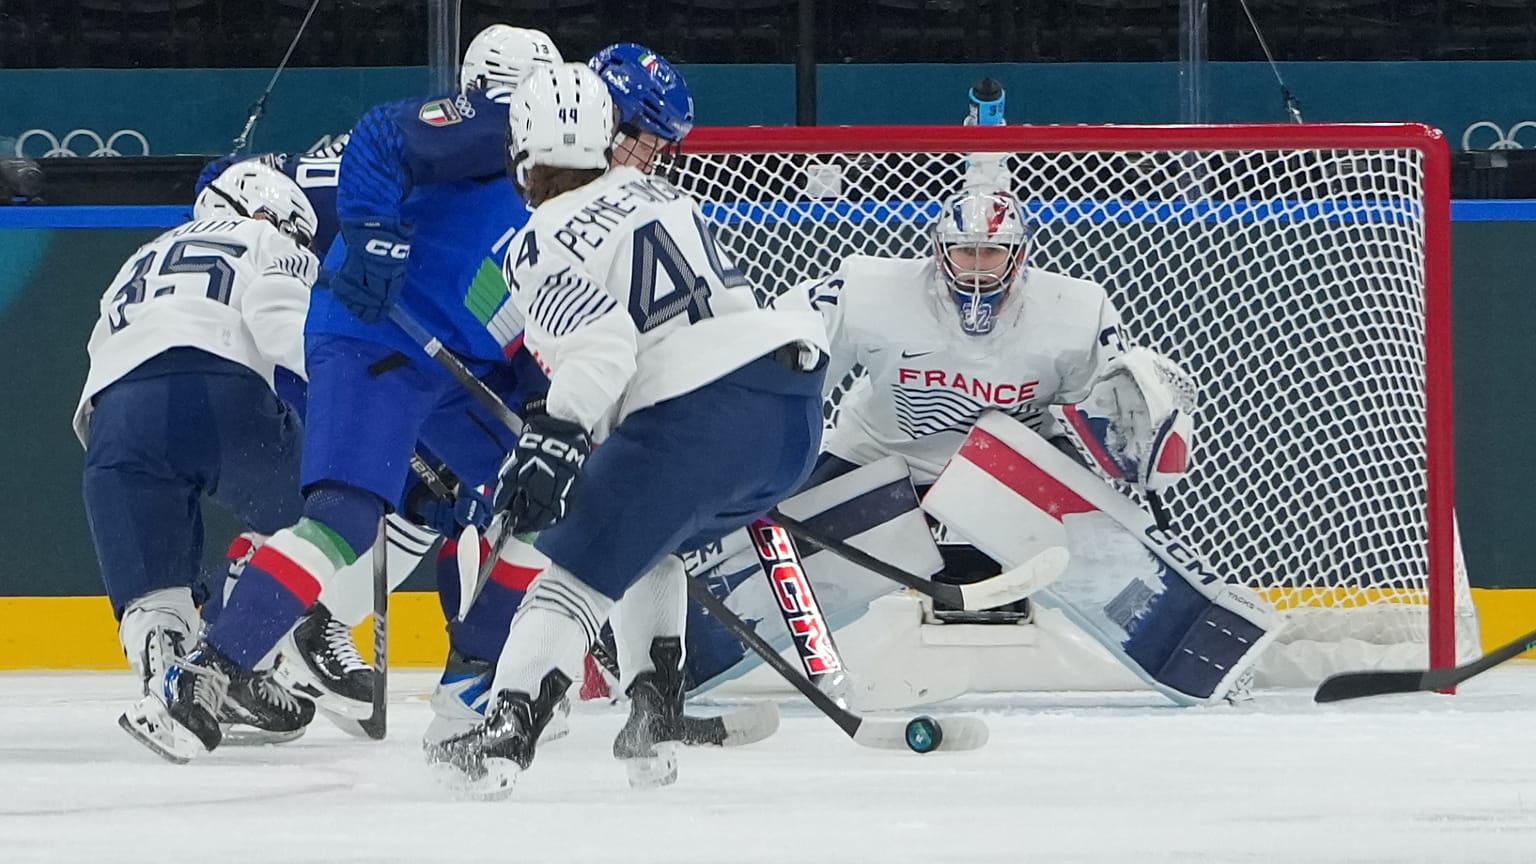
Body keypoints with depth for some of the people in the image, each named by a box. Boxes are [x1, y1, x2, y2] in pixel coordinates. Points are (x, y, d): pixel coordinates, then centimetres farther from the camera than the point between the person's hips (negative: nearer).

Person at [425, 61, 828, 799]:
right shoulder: (653, 194, 22)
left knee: (583, 563, -3)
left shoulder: (544, 241, -3)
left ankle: (505, 736, -14)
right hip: (796, 403, 8)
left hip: (703, 413, -8)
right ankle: (653, 723, 18)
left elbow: (600, 340, -18)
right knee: (645, 541, 27)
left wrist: (556, 436, -23)